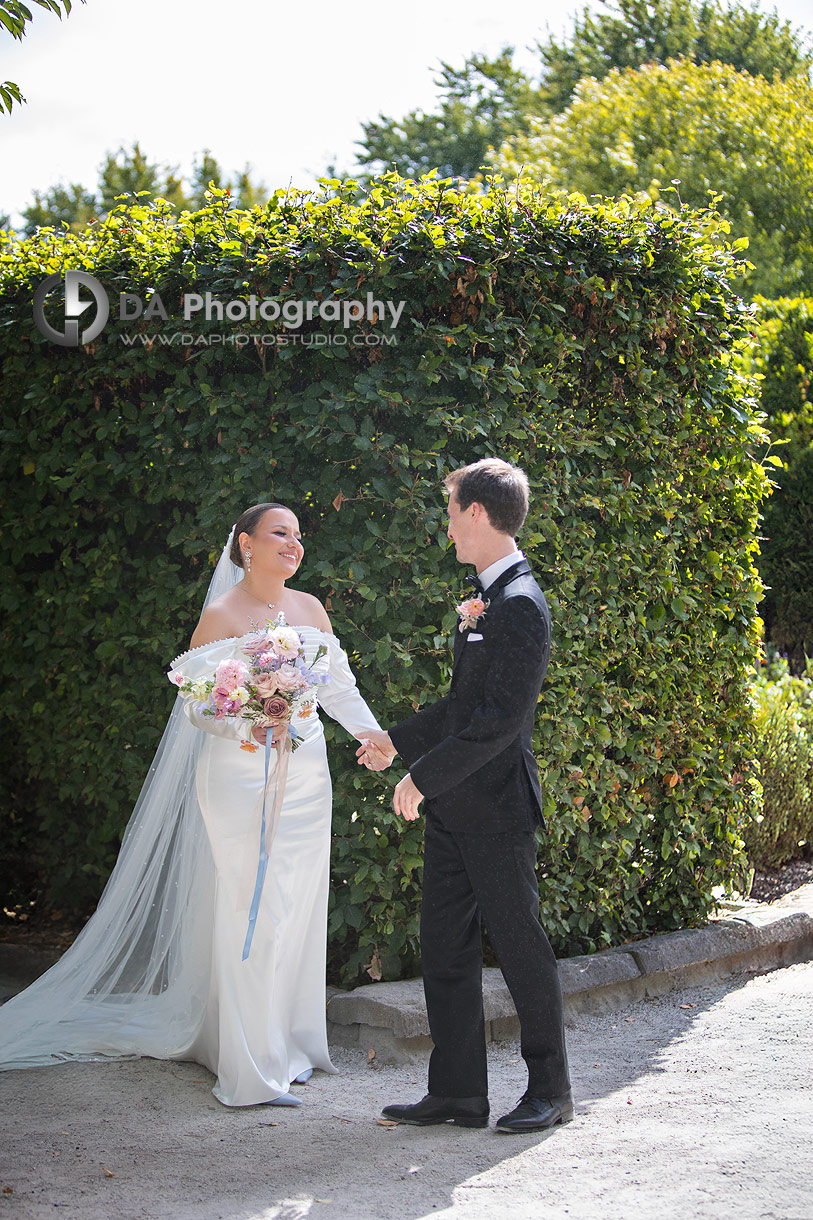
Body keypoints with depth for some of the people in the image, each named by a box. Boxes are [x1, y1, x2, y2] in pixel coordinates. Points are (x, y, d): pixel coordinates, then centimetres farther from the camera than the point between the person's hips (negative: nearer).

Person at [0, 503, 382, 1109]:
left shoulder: (310, 608, 10)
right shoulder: (221, 616, -7)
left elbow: (338, 684, 11)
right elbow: (194, 702, -8)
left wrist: (373, 734, -5)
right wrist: (243, 726, -26)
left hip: (306, 776, 6)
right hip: (241, 778, -6)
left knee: (298, 908, 9)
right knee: (255, 913, -7)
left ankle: (291, 1043, 21)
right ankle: (256, 1069, -1)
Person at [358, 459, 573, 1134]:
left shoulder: (520, 603, -17)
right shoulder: (488, 596, 14)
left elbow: (501, 718, -23)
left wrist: (424, 777, -19)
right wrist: (398, 740, 23)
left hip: (497, 806, -9)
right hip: (455, 806, 9)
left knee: (519, 944, 2)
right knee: (445, 946, 9)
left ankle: (551, 1090, 16)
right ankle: (458, 1092, 16)